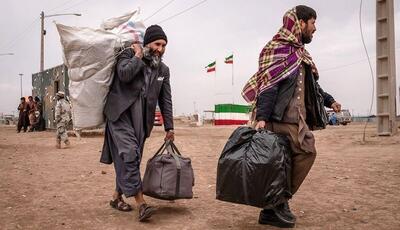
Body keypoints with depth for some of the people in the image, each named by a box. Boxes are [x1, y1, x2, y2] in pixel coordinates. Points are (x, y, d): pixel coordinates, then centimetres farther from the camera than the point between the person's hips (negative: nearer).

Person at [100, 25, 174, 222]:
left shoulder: (163, 69, 12)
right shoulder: (129, 54, -1)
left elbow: (166, 100, 13)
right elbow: (124, 74, -23)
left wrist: (169, 127, 10)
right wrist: (138, 56, -10)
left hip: (141, 119, 5)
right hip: (121, 113, -5)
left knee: (131, 158, 6)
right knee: (129, 153, -17)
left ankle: (117, 196, 23)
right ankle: (140, 202, -18)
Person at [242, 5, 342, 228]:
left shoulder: (298, 51, 23)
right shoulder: (279, 49, -7)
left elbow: (310, 84, 32)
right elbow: (268, 86, -17)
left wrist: (329, 100, 27)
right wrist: (262, 117, -24)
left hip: (295, 116, 10)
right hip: (283, 116, -10)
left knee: (286, 160, 8)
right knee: (306, 152, -13)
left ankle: (272, 209, 16)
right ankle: (280, 201, -2)